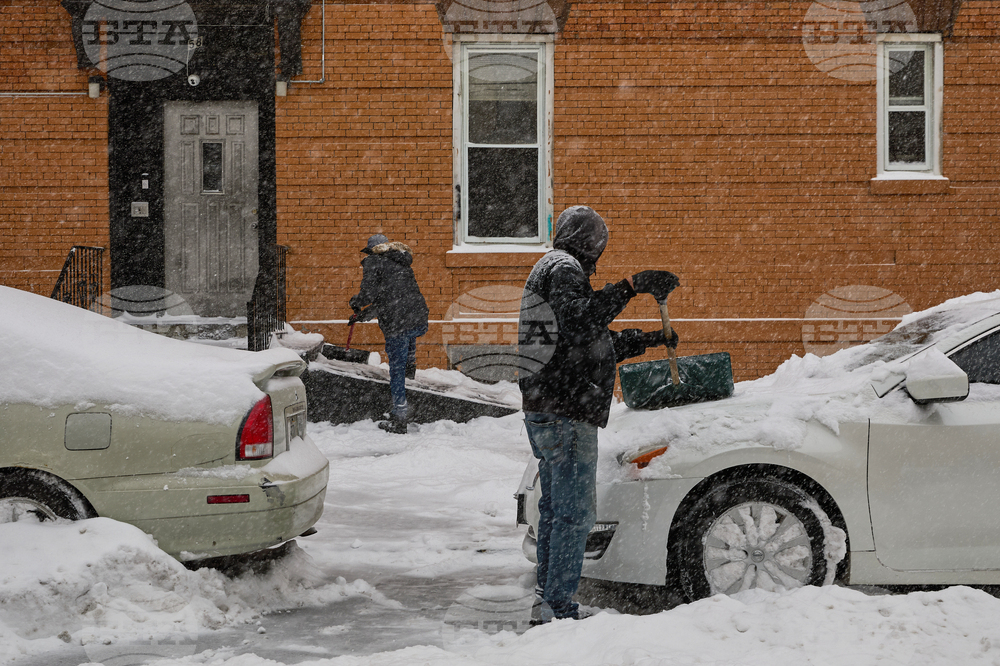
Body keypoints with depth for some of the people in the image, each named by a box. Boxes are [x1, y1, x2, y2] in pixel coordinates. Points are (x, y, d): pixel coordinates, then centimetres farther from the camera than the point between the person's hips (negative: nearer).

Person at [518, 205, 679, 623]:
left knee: (554, 508, 16)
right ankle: (558, 607, -8)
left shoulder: (552, 269, 25)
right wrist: (629, 287, -33)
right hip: (566, 415, -11)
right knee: (575, 512, -8)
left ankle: (546, 603, 21)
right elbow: (578, 322, -30)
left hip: (543, 414, 11)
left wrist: (650, 339, 37)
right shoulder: (563, 268, -8)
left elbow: (600, 344, 33)